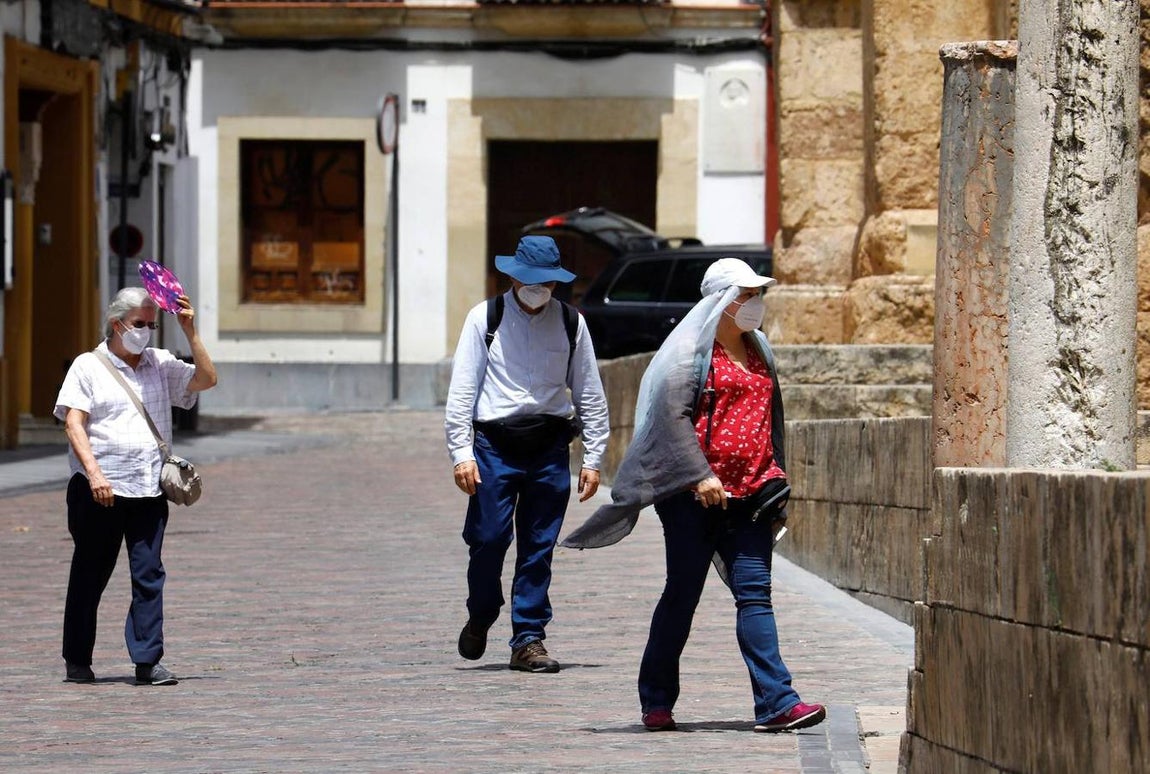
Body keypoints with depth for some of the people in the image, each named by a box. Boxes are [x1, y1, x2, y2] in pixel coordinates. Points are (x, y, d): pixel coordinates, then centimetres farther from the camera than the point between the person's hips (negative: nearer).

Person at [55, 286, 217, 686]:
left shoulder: (161, 365, 16)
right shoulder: (88, 367, 3)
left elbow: (206, 379, 7)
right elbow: (74, 424, -6)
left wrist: (190, 332, -1)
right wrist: (93, 473, -19)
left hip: (149, 491, 3)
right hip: (100, 491, -3)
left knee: (149, 575, -4)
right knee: (89, 576, 5)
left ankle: (148, 661, -4)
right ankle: (77, 661, 14)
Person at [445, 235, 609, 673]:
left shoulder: (570, 323, 9)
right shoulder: (486, 319, 3)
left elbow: (590, 394, 13)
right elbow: (462, 389, 1)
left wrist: (592, 459, 8)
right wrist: (461, 453, -7)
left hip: (549, 448, 2)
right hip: (495, 444, -2)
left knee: (539, 547, 2)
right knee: (489, 538, -6)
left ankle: (529, 639, 9)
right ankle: (480, 619, 19)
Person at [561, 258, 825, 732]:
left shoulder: (757, 351, 18)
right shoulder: (691, 349, -4)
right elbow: (672, 414, -12)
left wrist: (776, 485, 19)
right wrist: (700, 475, -19)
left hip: (749, 495, 6)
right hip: (694, 496, -6)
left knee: (755, 594, -4)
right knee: (682, 595, 2)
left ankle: (775, 703, -12)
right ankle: (656, 702, 13)